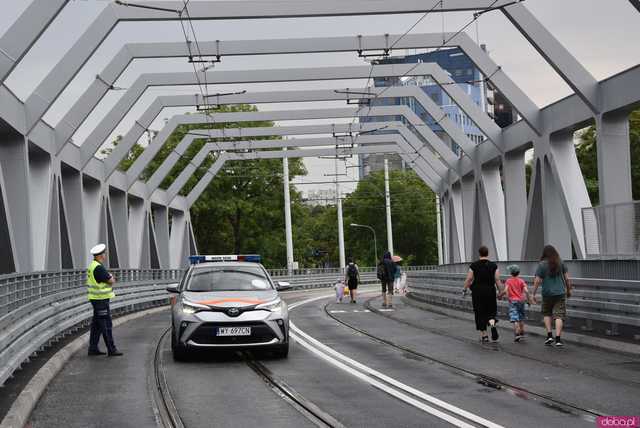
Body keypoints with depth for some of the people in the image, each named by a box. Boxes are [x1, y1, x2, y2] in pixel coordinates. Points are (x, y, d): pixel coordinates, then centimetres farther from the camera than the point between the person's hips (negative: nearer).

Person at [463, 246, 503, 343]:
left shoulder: (474, 265, -3)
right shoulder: (493, 266, -1)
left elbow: (469, 279, -4)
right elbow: (497, 280, -3)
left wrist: (465, 289, 10)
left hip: (477, 291, -1)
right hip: (490, 291, 1)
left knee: (480, 313, 7)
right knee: (491, 311, 13)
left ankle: (483, 336, 7)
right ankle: (492, 323, -20)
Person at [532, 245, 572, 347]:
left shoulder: (542, 265, -6)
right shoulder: (561, 263, 1)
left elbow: (537, 281, -8)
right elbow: (567, 278, 4)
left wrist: (533, 294, -1)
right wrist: (569, 290, 17)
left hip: (547, 294, -1)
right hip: (560, 293, 1)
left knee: (547, 314, 19)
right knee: (559, 316, -1)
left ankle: (549, 335, 9)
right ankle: (558, 339, -8)